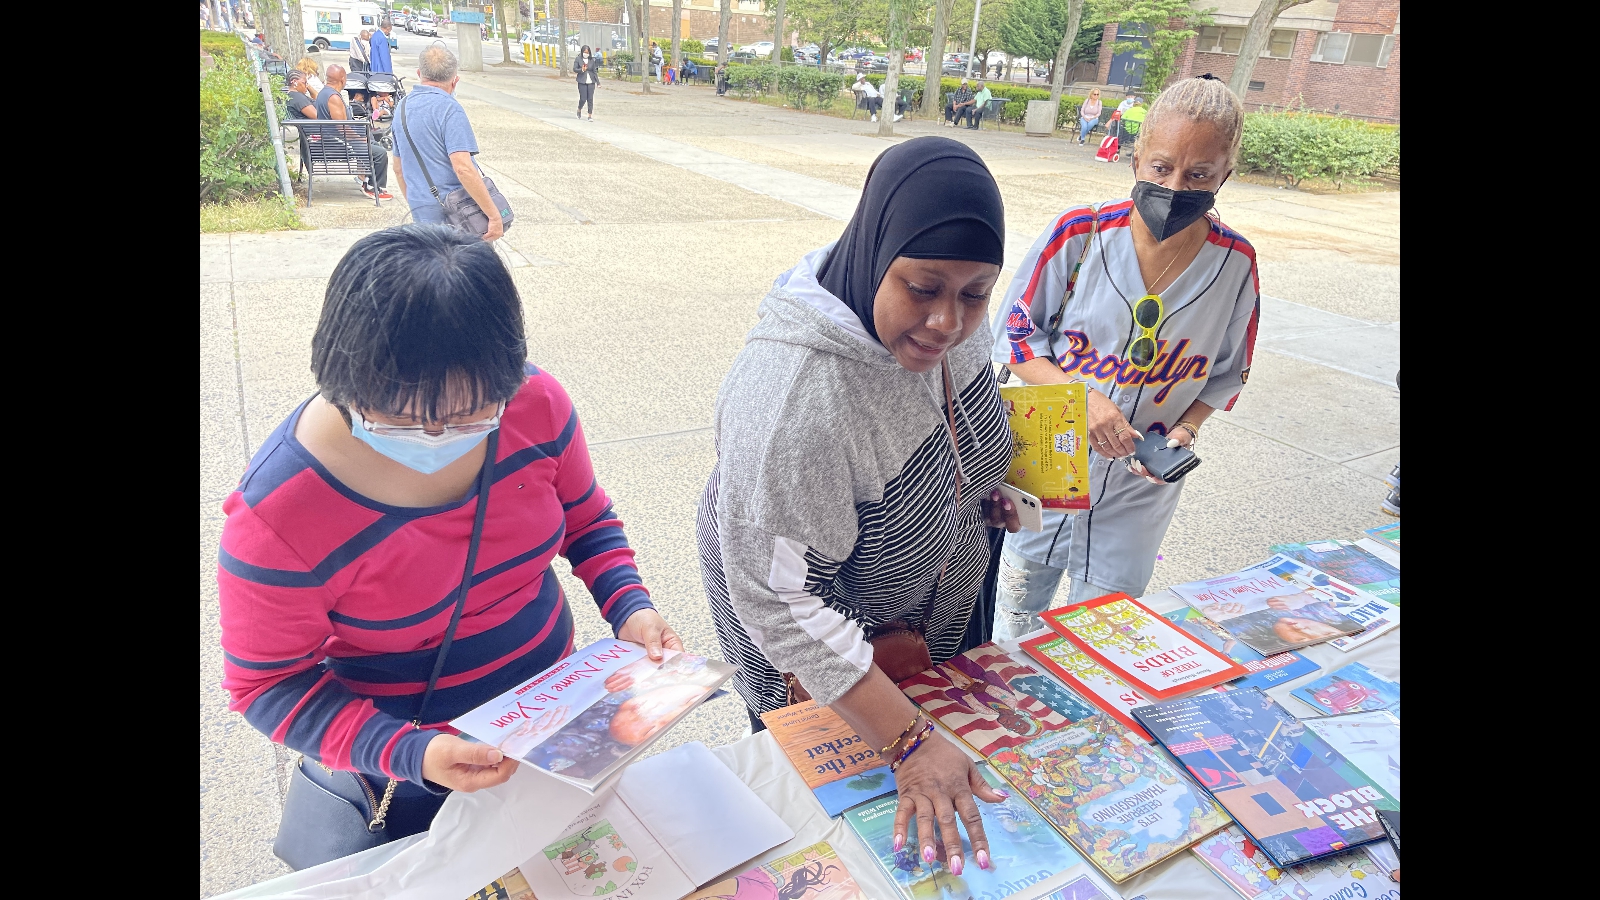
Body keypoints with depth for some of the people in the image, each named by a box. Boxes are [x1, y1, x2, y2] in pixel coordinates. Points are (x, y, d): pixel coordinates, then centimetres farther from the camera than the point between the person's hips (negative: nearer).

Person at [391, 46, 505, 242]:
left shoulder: (402, 108, 14)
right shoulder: (449, 109, -12)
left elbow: (399, 169, 23)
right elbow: (463, 168, -23)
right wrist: (494, 215, -22)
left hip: (421, 214, 8)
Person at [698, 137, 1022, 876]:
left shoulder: (950, 321, -16)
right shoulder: (794, 396, -41)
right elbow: (783, 604, -35)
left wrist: (982, 488, -7)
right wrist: (911, 742, -34)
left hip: (934, 606, 7)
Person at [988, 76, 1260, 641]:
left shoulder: (1235, 263, -7)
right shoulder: (1080, 234, -14)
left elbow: (1226, 372, 6)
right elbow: (1015, 334, -7)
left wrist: (1186, 430, -13)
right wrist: (1082, 398, -22)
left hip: (1140, 487, 1)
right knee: (1013, 617, 18)